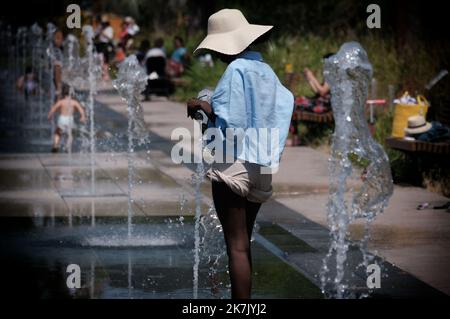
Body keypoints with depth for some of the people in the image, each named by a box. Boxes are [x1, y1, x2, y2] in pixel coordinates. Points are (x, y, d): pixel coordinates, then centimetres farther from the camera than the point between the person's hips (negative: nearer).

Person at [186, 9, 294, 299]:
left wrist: (202, 107, -2)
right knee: (244, 244, 16)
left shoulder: (236, 69, -11)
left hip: (233, 164, -8)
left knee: (237, 246, -6)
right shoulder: (267, 71, 11)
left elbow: (230, 123, -17)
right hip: (261, 166, 8)